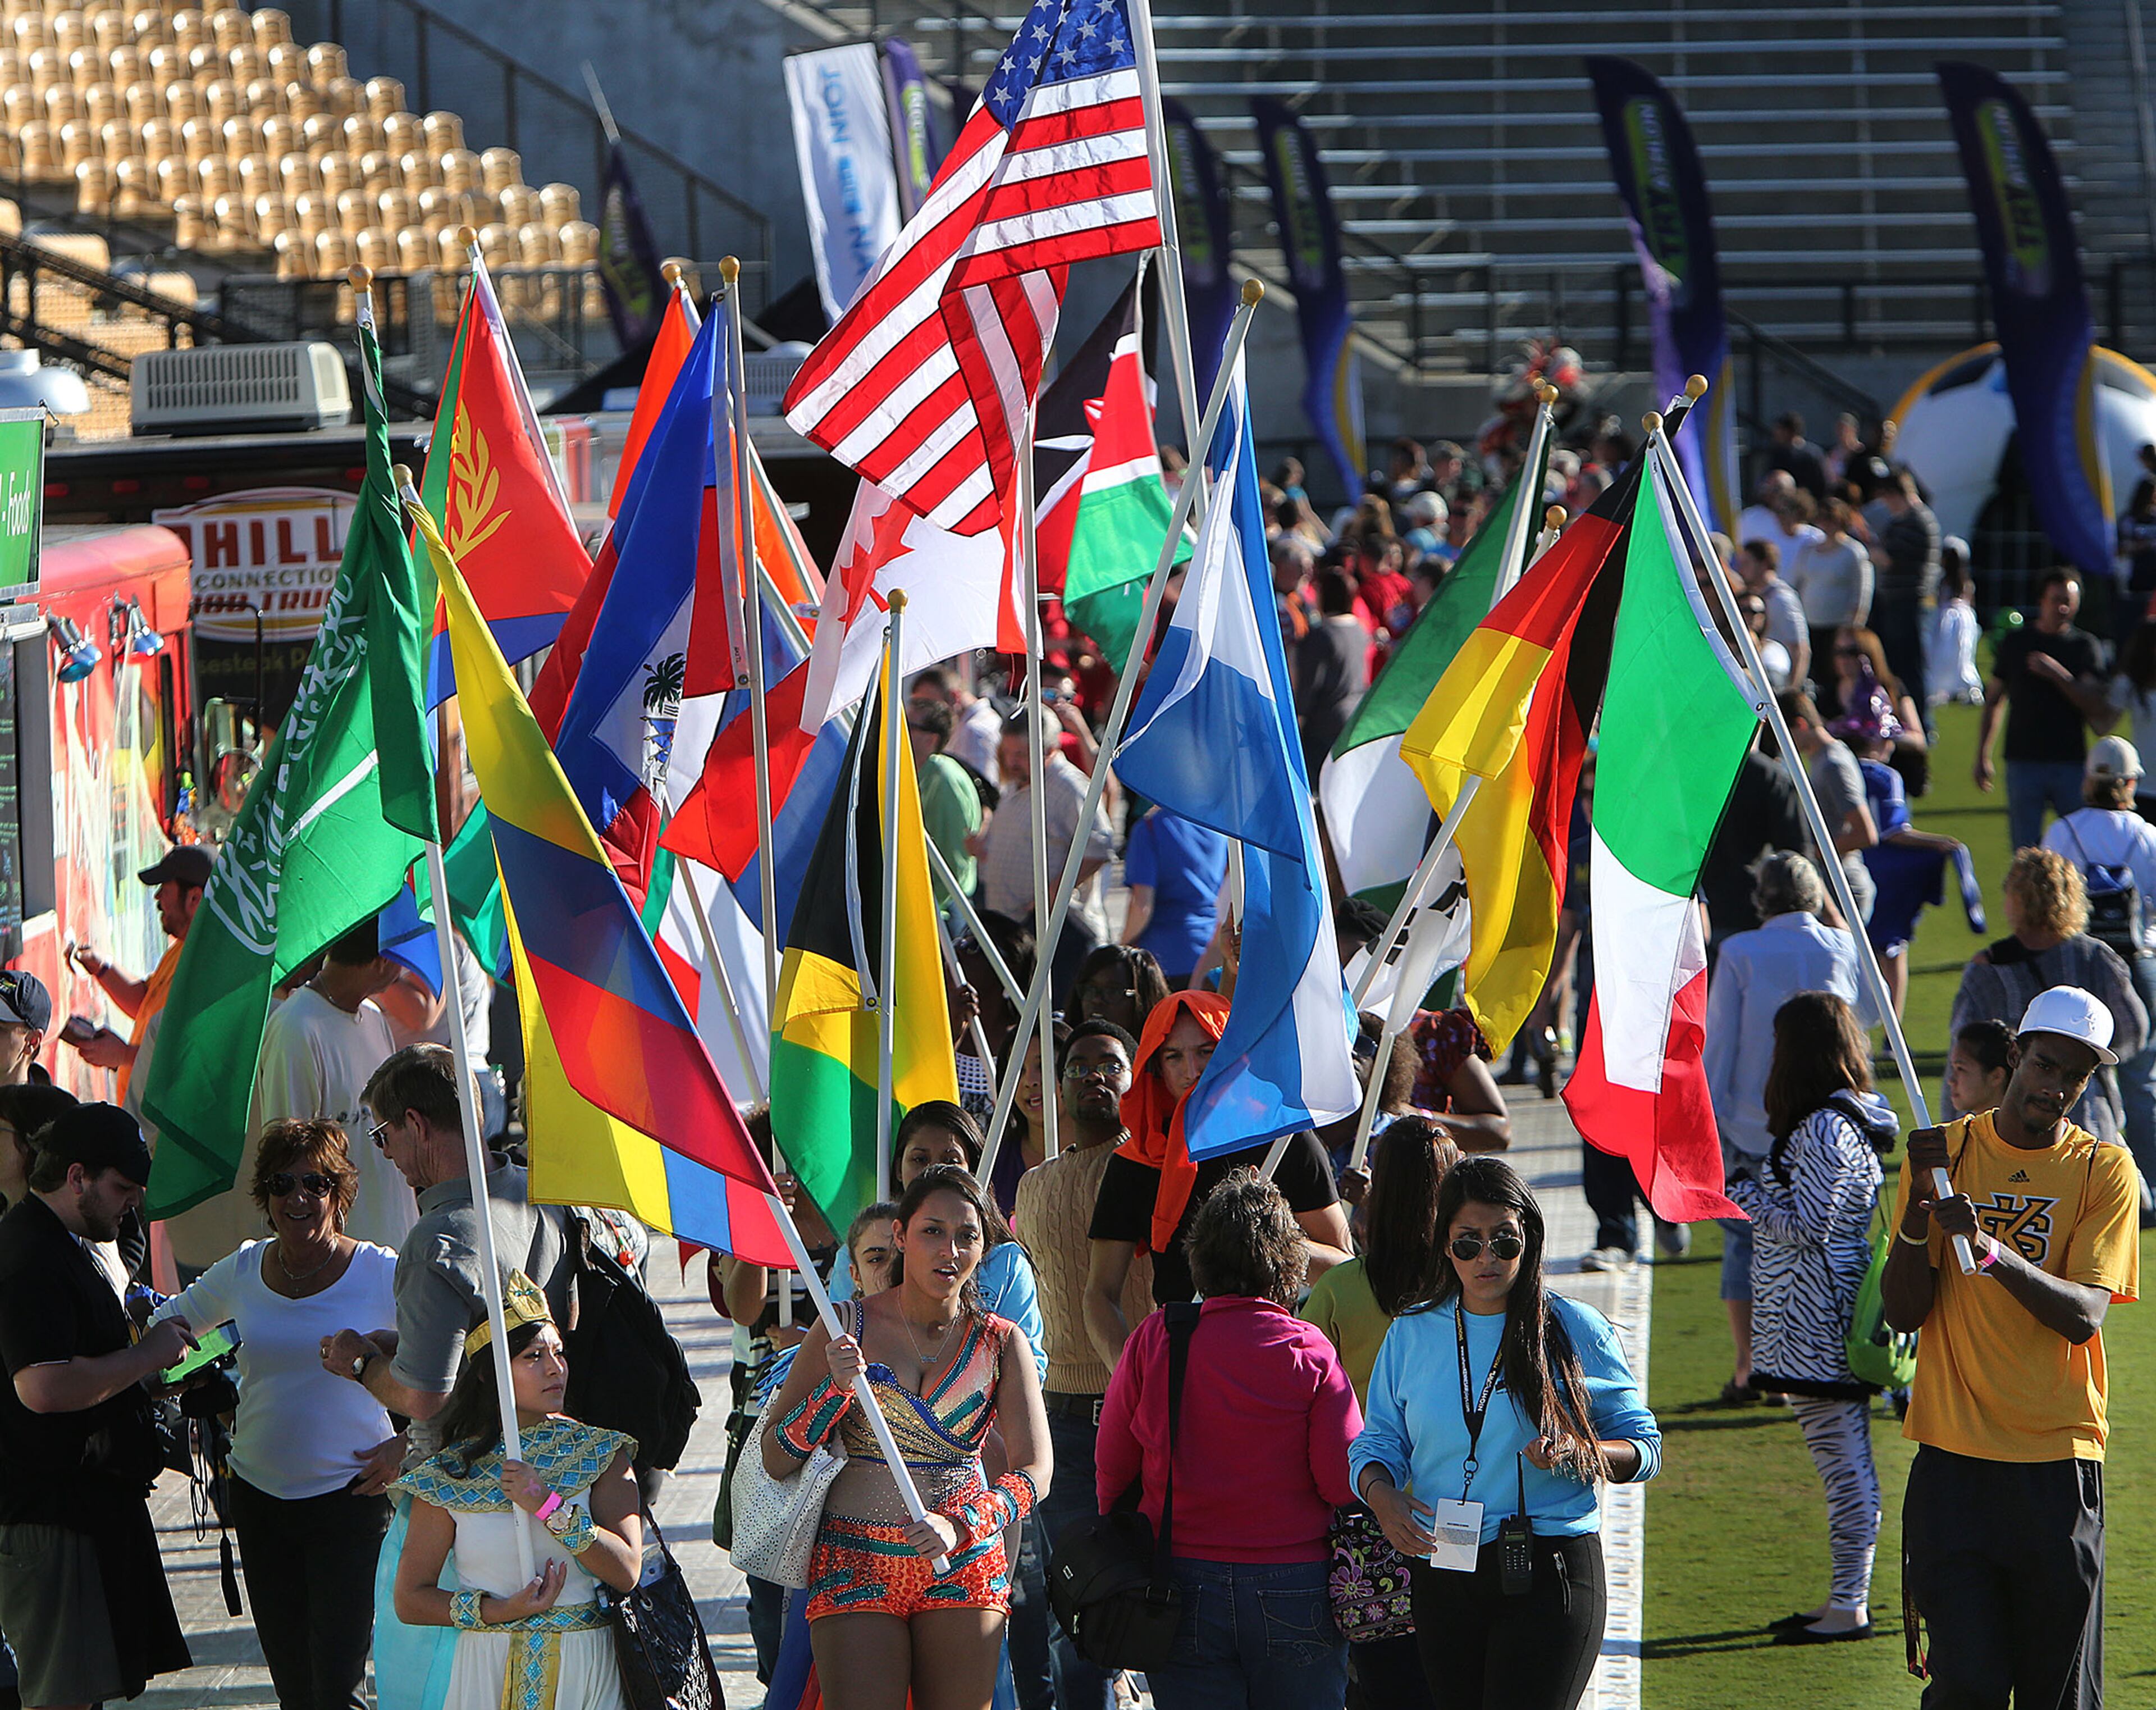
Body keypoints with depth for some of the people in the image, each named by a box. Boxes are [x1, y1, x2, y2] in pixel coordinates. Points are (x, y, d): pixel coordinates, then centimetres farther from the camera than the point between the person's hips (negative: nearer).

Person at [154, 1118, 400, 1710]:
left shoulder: (382, 1275, -6)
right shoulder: (243, 1273, 5)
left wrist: (408, 1446, -9)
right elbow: (173, 1318, 23)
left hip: (349, 1499, -4)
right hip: (259, 1499, 4)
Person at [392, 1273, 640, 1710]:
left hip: (584, 1671, 0)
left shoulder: (600, 1454, 2)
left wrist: (549, 1507, -18)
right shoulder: (450, 1473, 1)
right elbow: (410, 1600, 1)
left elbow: (627, 1572, -9)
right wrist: (500, 1611, -13)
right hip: (489, 1669, 0)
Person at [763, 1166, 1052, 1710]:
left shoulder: (1001, 1343, 5)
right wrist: (835, 1389, -14)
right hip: (856, 1569, -2)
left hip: (962, 1570, 2)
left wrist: (960, 1527, -20)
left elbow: (1034, 1469, -3)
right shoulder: (847, 1328, 2)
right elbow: (776, 1460, 2)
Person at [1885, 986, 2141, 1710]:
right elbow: (1903, 1313, 2)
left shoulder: (2104, 1172, 2)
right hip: (1953, 1457, 1)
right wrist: (1918, 1208, -14)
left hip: (2057, 1465, 0)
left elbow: (2083, 1316, -11)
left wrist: (1990, 1250, -26)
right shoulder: (1943, 1153, 7)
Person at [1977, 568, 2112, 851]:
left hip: (2070, 762, -1)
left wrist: (2058, 674, -15)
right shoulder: (2015, 642, 9)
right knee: (2025, 851, -2)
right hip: (2024, 761, 1)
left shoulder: (2085, 646, 6)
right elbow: (1993, 702, 15)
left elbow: (2096, 707, -4)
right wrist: (1983, 756, 11)